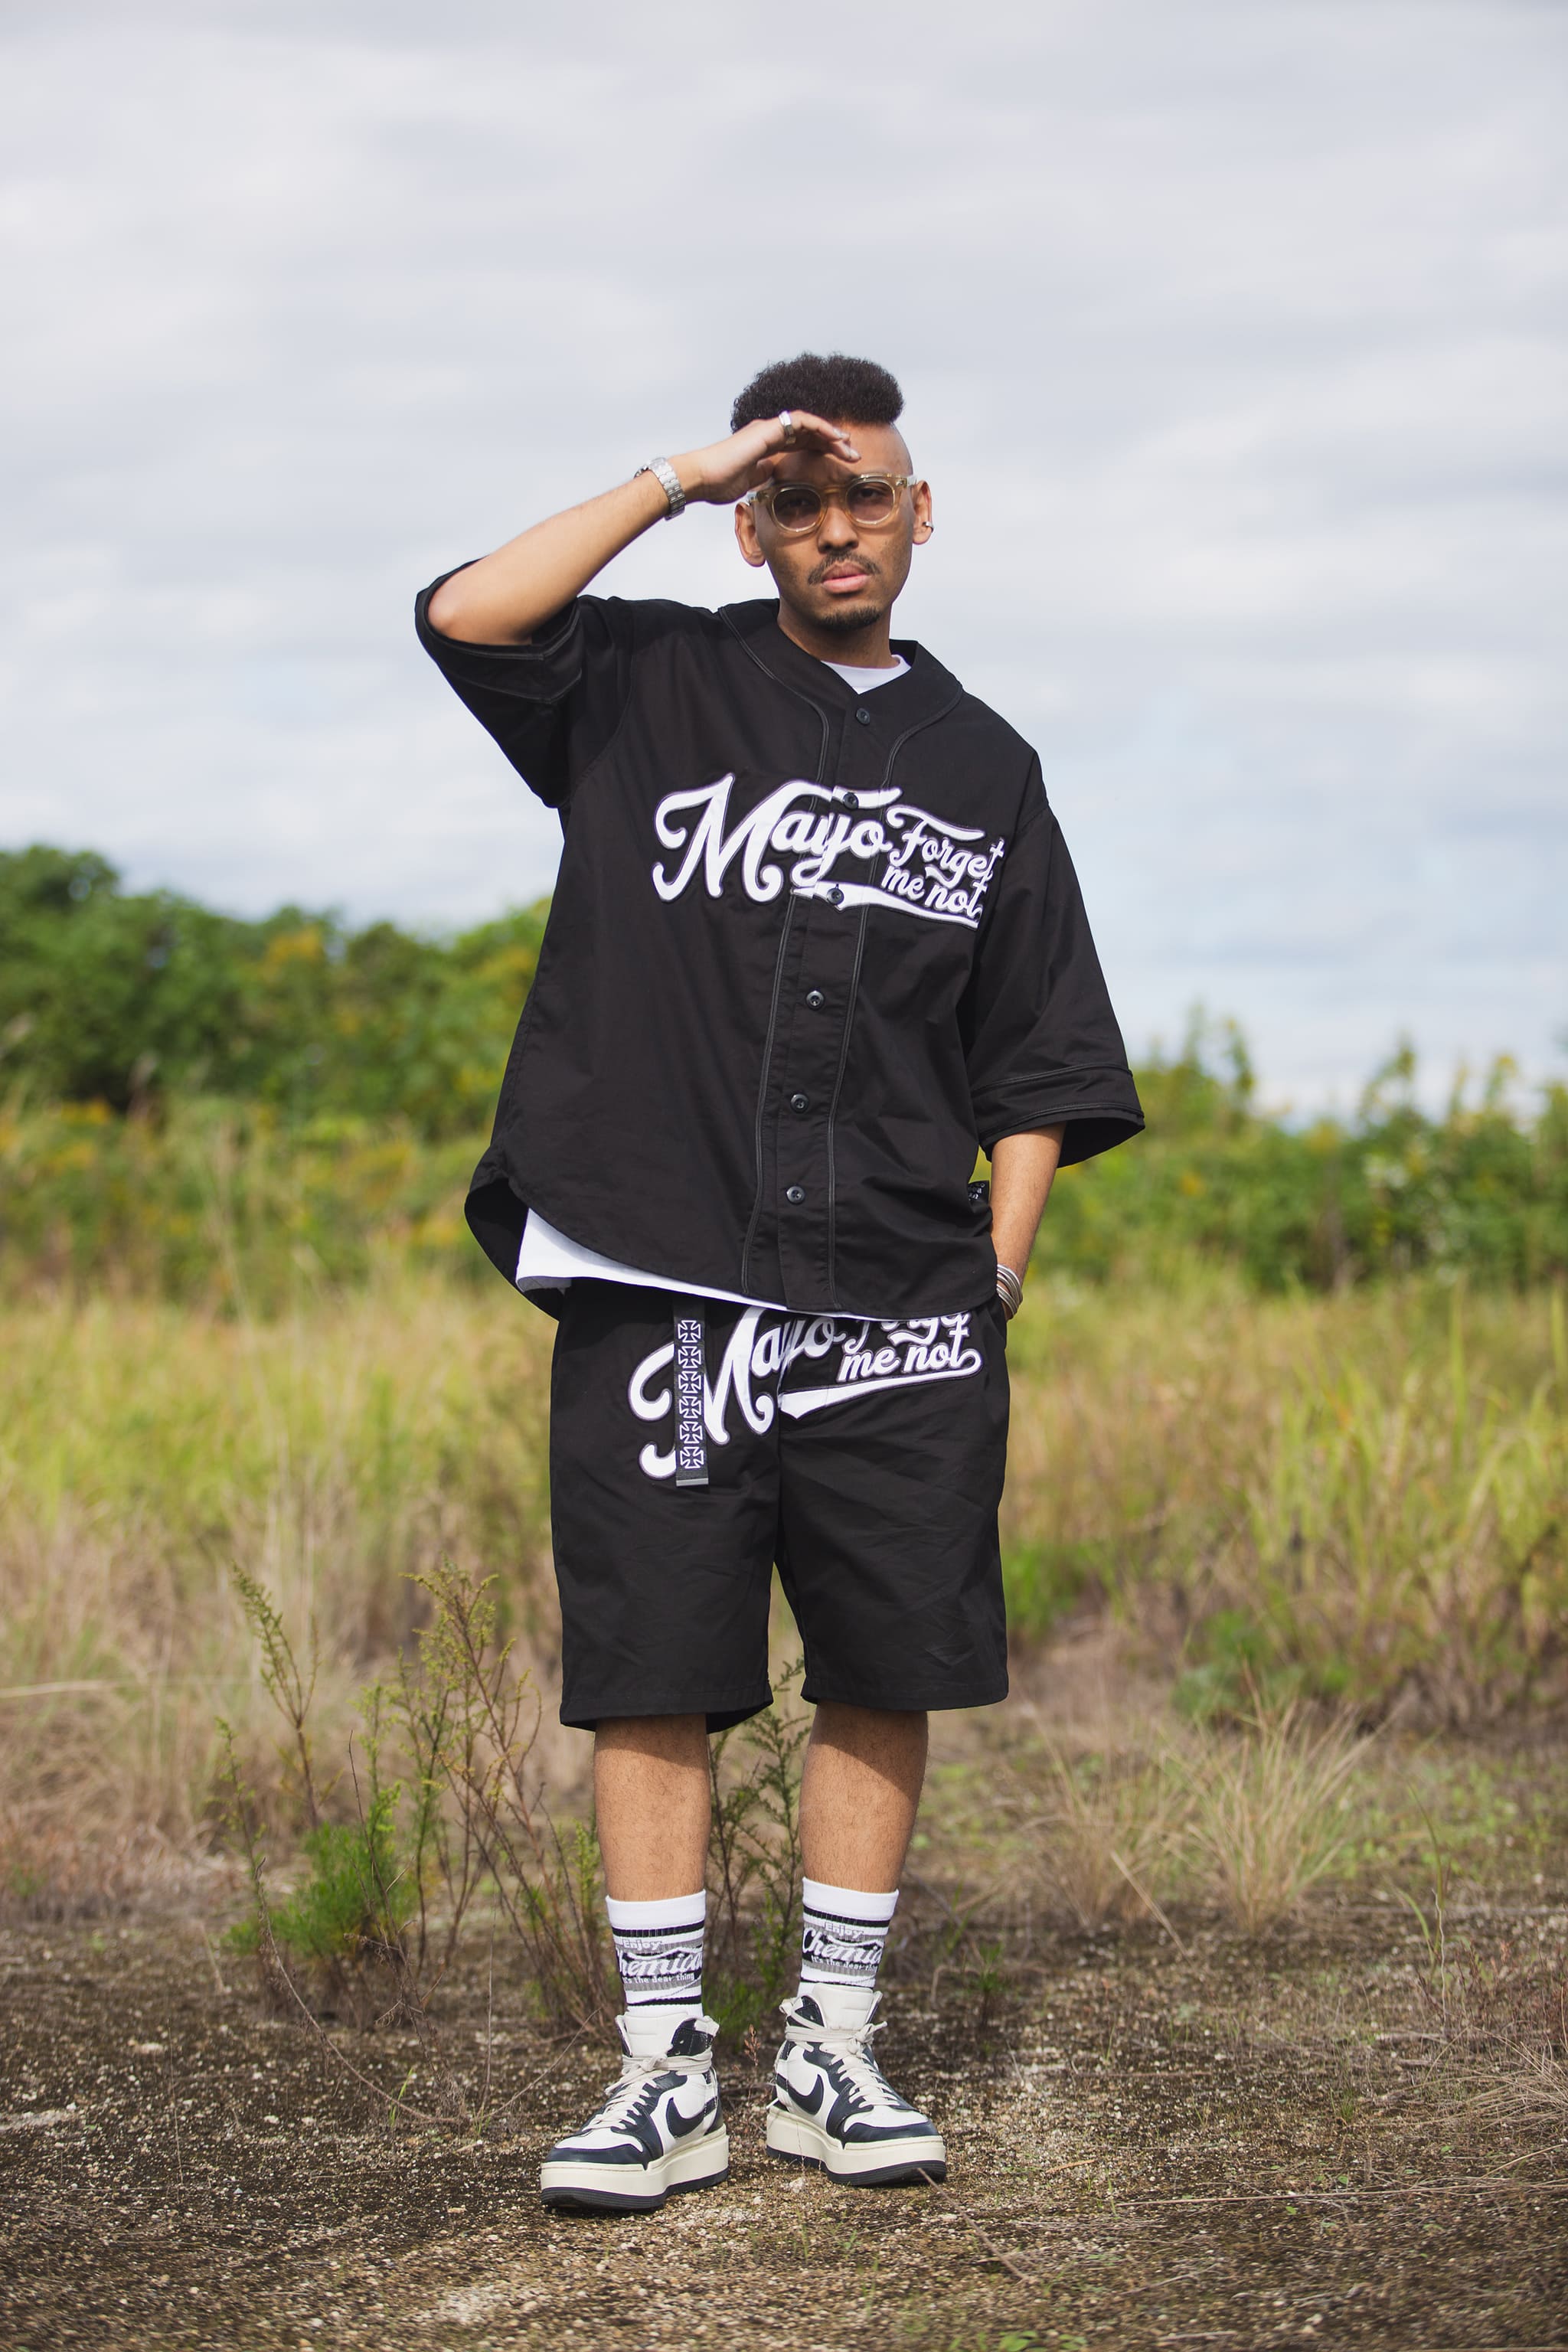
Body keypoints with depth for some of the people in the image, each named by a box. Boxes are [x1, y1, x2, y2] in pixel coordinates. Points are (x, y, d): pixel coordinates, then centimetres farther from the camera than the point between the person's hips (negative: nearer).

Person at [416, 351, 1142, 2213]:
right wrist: (681, 477, -6)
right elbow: (469, 615, -12)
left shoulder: (981, 768, 16)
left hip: (898, 1315, 2)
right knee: (653, 1683, -1)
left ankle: (833, 2054, 15)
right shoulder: (650, 691, 9)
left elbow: (1036, 1066, 16)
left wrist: (995, 1279, 5)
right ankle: (667, 2074, 7)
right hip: (660, 1291, -2)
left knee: (884, 1681, 3)